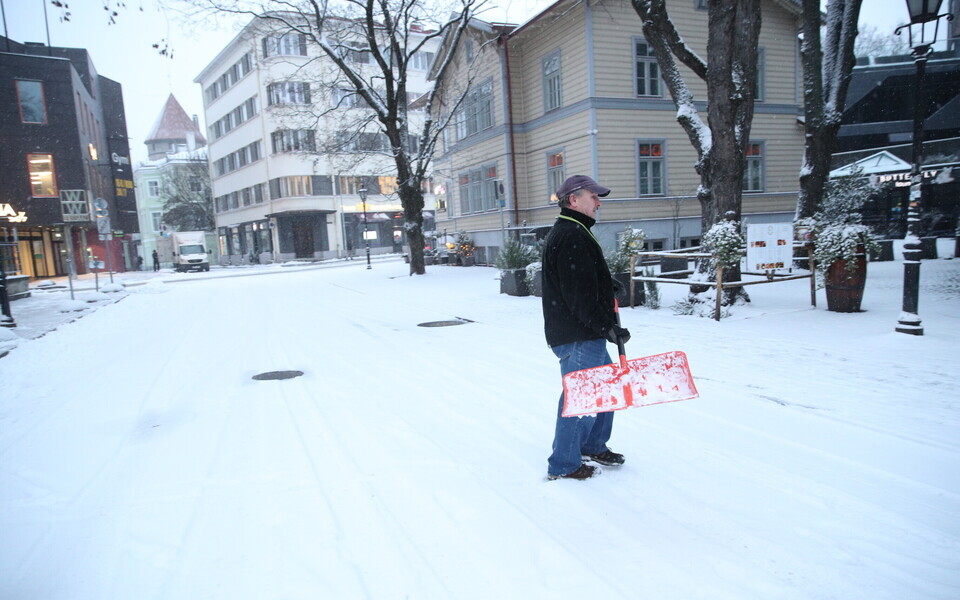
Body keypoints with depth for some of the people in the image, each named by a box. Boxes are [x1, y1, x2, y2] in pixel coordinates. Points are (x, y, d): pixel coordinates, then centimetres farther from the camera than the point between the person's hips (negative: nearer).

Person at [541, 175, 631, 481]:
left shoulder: (572, 233, 19)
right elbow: (580, 293, -24)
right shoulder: (570, 235, -18)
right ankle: (563, 465, 11)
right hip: (578, 337, -11)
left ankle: (593, 447, 35)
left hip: (586, 333, 11)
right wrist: (607, 328, -21)